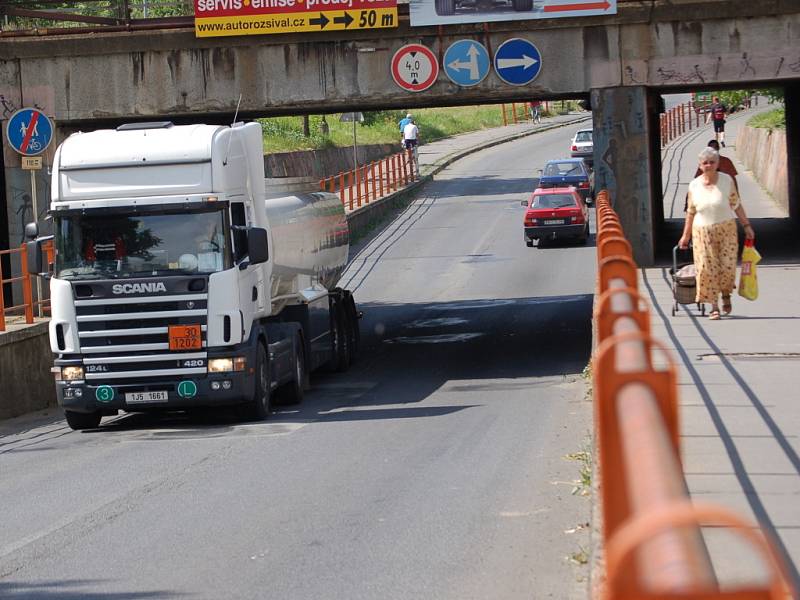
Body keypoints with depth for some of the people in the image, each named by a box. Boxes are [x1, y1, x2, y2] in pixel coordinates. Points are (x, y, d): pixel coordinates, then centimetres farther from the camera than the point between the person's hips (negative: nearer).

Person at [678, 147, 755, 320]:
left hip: (726, 230, 0)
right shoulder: (694, 185, 0)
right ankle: (714, 307, 1)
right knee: (707, 269, -7)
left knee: (727, 265, -6)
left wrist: (746, 225, 1)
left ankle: (726, 294, 25)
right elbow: (691, 212, 9)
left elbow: (736, 205, 4)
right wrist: (685, 236, 11)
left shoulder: (727, 180, -2)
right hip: (703, 232, 1)